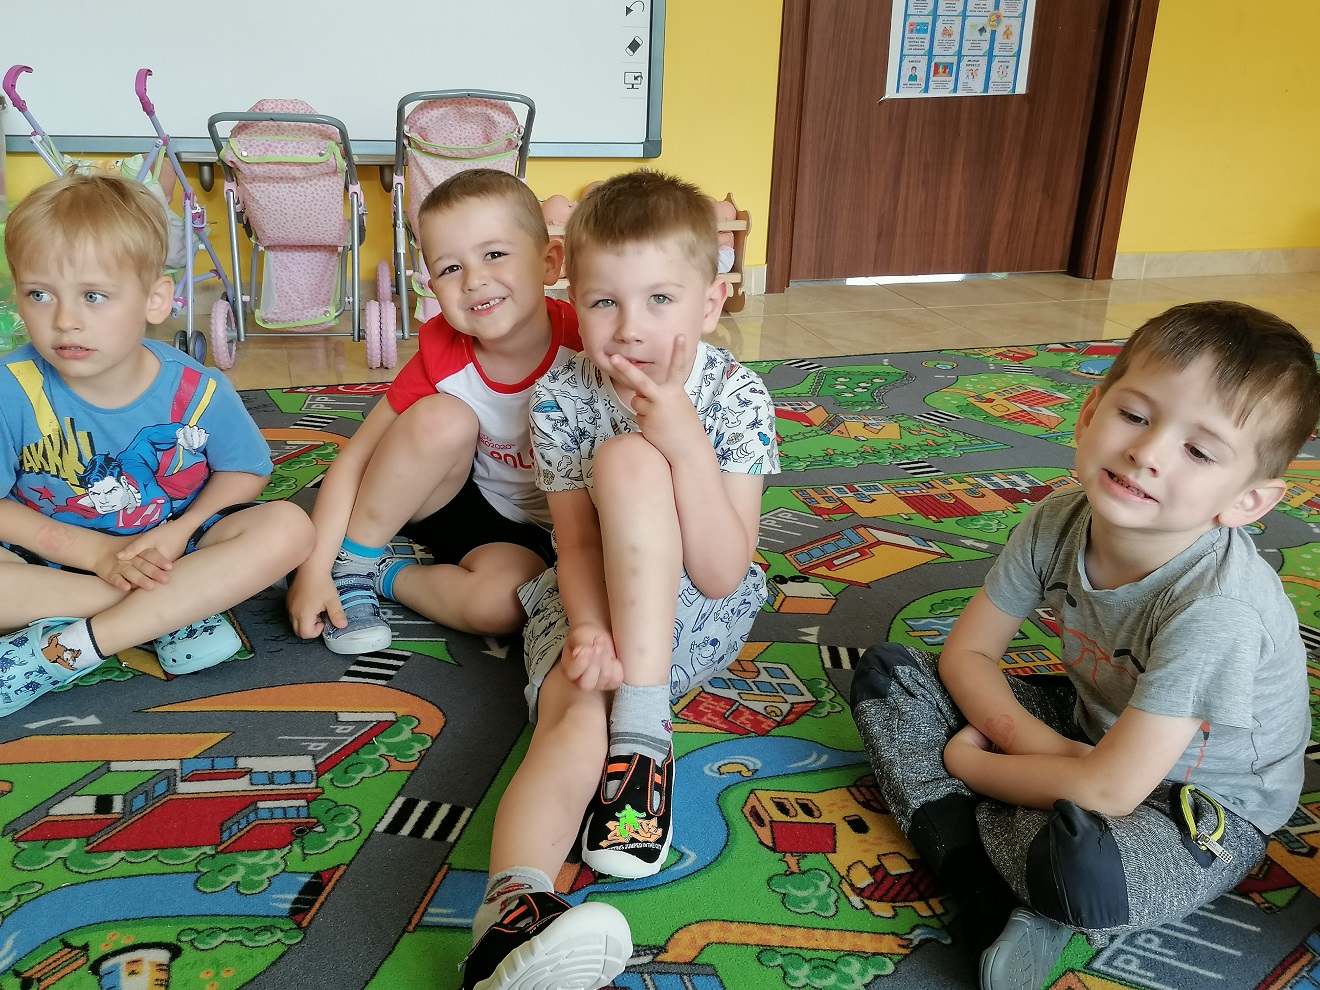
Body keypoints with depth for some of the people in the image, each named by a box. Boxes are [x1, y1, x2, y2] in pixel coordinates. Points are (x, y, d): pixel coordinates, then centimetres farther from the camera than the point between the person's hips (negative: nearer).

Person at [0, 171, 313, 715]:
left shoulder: (195, 390, -14)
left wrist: (179, 532, -18)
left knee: (286, 527, -25)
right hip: (51, 559, -1)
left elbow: (245, 471, -1)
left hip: (170, 545, 2)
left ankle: (64, 649, -27)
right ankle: (178, 611, -21)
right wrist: (92, 551, -22)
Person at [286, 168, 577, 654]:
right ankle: (353, 561, -11)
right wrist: (314, 569, -21)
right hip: (450, 500, 2)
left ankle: (386, 576, -6)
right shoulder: (442, 355, -18)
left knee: (499, 604, -34)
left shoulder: (586, 341, -25)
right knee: (440, 419, -30)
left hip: (532, 531, -1)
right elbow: (354, 458, -13)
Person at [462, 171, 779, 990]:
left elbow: (720, 574, -20)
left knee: (627, 460, -30)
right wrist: (589, 629, -32)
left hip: (700, 613, -1)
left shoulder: (737, 398, -15)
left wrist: (684, 438, -32)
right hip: (594, 604, 1)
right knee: (578, 714, -34)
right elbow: (578, 544, -10)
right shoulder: (562, 397, -9)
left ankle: (640, 736, -34)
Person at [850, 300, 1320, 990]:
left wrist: (968, 761, -17)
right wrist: (1037, 744, -21)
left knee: (1080, 862, -42)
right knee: (885, 672, -3)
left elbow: (1107, 791, -31)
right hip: (1086, 731, 7)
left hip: (1205, 812, -7)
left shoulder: (1216, 609, -34)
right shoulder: (1059, 523, -16)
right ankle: (988, 890, -16)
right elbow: (967, 653, -4)